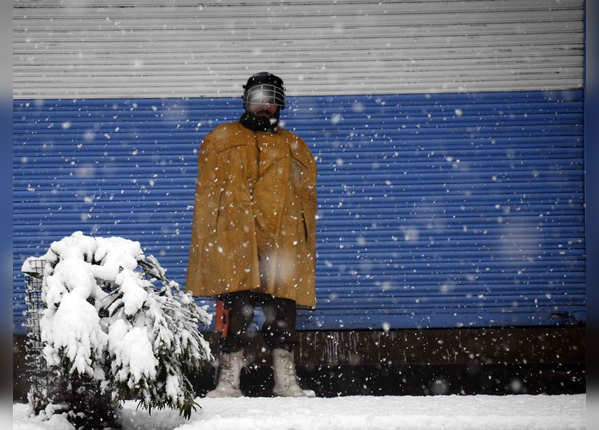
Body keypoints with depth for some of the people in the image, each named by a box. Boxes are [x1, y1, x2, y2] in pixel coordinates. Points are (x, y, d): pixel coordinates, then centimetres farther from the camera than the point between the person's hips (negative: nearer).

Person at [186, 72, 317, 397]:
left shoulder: (293, 147, 21)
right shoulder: (221, 140, 14)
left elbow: (307, 201, 20)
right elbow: (206, 198, 10)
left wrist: (307, 249, 12)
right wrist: (205, 247, 0)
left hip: (281, 245, 2)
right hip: (234, 242, -2)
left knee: (283, 312, 0)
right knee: (234, 311, -8)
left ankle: (286, 380, 5)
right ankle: (229, 380, -6)